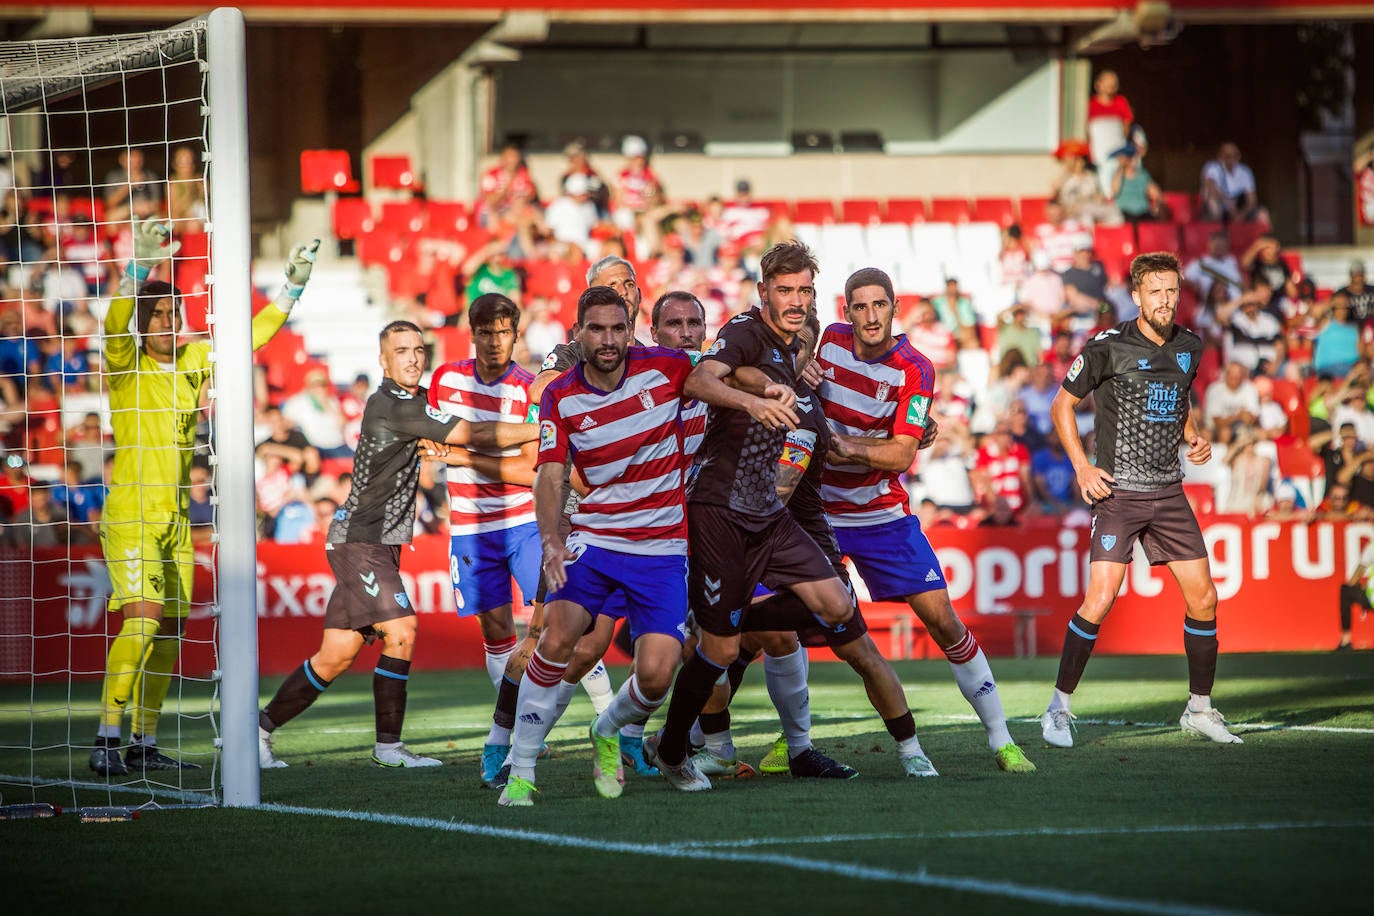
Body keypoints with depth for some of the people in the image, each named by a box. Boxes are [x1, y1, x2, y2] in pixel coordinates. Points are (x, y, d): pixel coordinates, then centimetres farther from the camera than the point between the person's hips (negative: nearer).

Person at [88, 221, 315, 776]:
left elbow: (253, 334, 21)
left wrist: (293, 287, 14)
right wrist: (140, 267, -39)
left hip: (177, 517, 7)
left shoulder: (194, 361, 11)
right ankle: (106, 742, -20)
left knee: (169, 634, 7)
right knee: (142, 622, -20)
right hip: (130, 516, -7)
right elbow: (115, 324, -27)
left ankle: (144, 746, 15)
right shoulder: (125, 364, -6)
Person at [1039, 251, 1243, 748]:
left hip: (1169, 492, 6)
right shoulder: (1108, 347, -8)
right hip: (1119, 490, -6)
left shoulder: (1188, 346, 9)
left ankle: (1200, 709, 18)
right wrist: (1082, 467, -9)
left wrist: (1195, 437, 7)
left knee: (1203, 597, 3)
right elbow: (1063, 405, 0)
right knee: (1100, 599, -15)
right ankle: (1059, 707, -3)